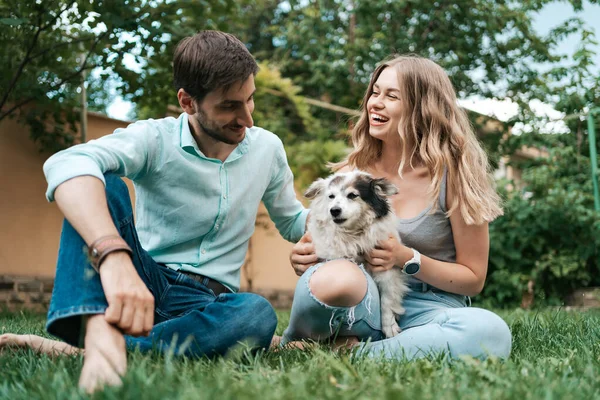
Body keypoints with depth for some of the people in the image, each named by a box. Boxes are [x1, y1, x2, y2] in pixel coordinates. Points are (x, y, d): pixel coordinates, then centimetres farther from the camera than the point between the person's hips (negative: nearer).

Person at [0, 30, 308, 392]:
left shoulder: (267, 148, 4)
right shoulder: (154, 139, -11)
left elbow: (293, 223, 19)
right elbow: (67, 165, -32)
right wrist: (114, 256, -51)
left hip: (204, 300, 2)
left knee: (258, 314, -35)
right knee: (103, 185, -27)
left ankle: (72, 350, -39)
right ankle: (101, 337, -52)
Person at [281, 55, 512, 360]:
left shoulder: (453, 174, -3)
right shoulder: (352, 171, 4)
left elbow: (473, 279, 1)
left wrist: (407, 259, -15)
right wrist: (303, 256, -10)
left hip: (426, 309, 0)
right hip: (359, 306, 0)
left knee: (492, 333, -35)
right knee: (336, 276, -38)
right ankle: (292, 345, -6)